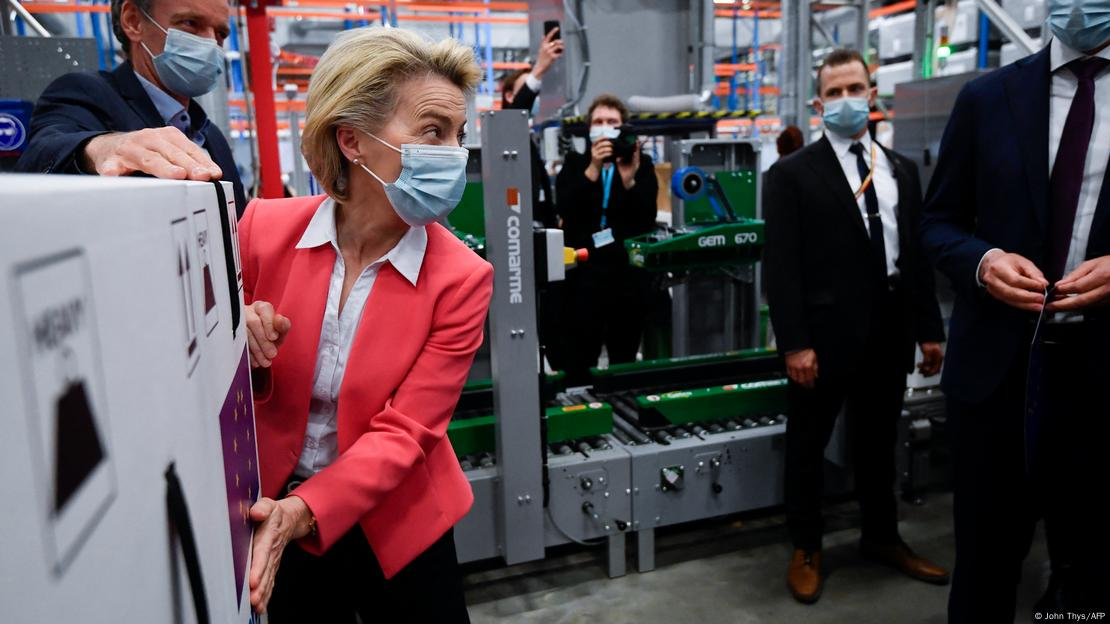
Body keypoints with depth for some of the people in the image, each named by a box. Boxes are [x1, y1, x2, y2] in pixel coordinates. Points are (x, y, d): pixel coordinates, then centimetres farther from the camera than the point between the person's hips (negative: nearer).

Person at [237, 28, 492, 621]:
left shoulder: (460, 278, -18)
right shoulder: (265, 227, -13)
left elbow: (404, 432, -18)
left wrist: (303, 511, -30)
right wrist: (240, 355, -23)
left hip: (395, 524, -1)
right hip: (273, 518, 2)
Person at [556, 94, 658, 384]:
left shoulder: (641, 163, 7)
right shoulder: (575, 162, 8)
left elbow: (647, 220, -4)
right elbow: (565, 208, -10)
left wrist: (629, 178, -17)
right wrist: (593, 168, -18)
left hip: (629, 273, 1)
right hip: (585, 272, -1)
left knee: (625, 358, 12)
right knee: (579, 358, -1)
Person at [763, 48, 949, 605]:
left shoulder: (902, 169, 12)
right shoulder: (792, 174, -5)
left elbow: (918, 252, 12)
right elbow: (781, 266, -12)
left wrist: (929, 329, 8)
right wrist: (795, 343, -17)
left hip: (890, 332, 5)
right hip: (825, 334, -5)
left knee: (878, 444, 19)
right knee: (808, 447, 9)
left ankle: (881, 538, 38)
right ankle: (806, 549, 26)